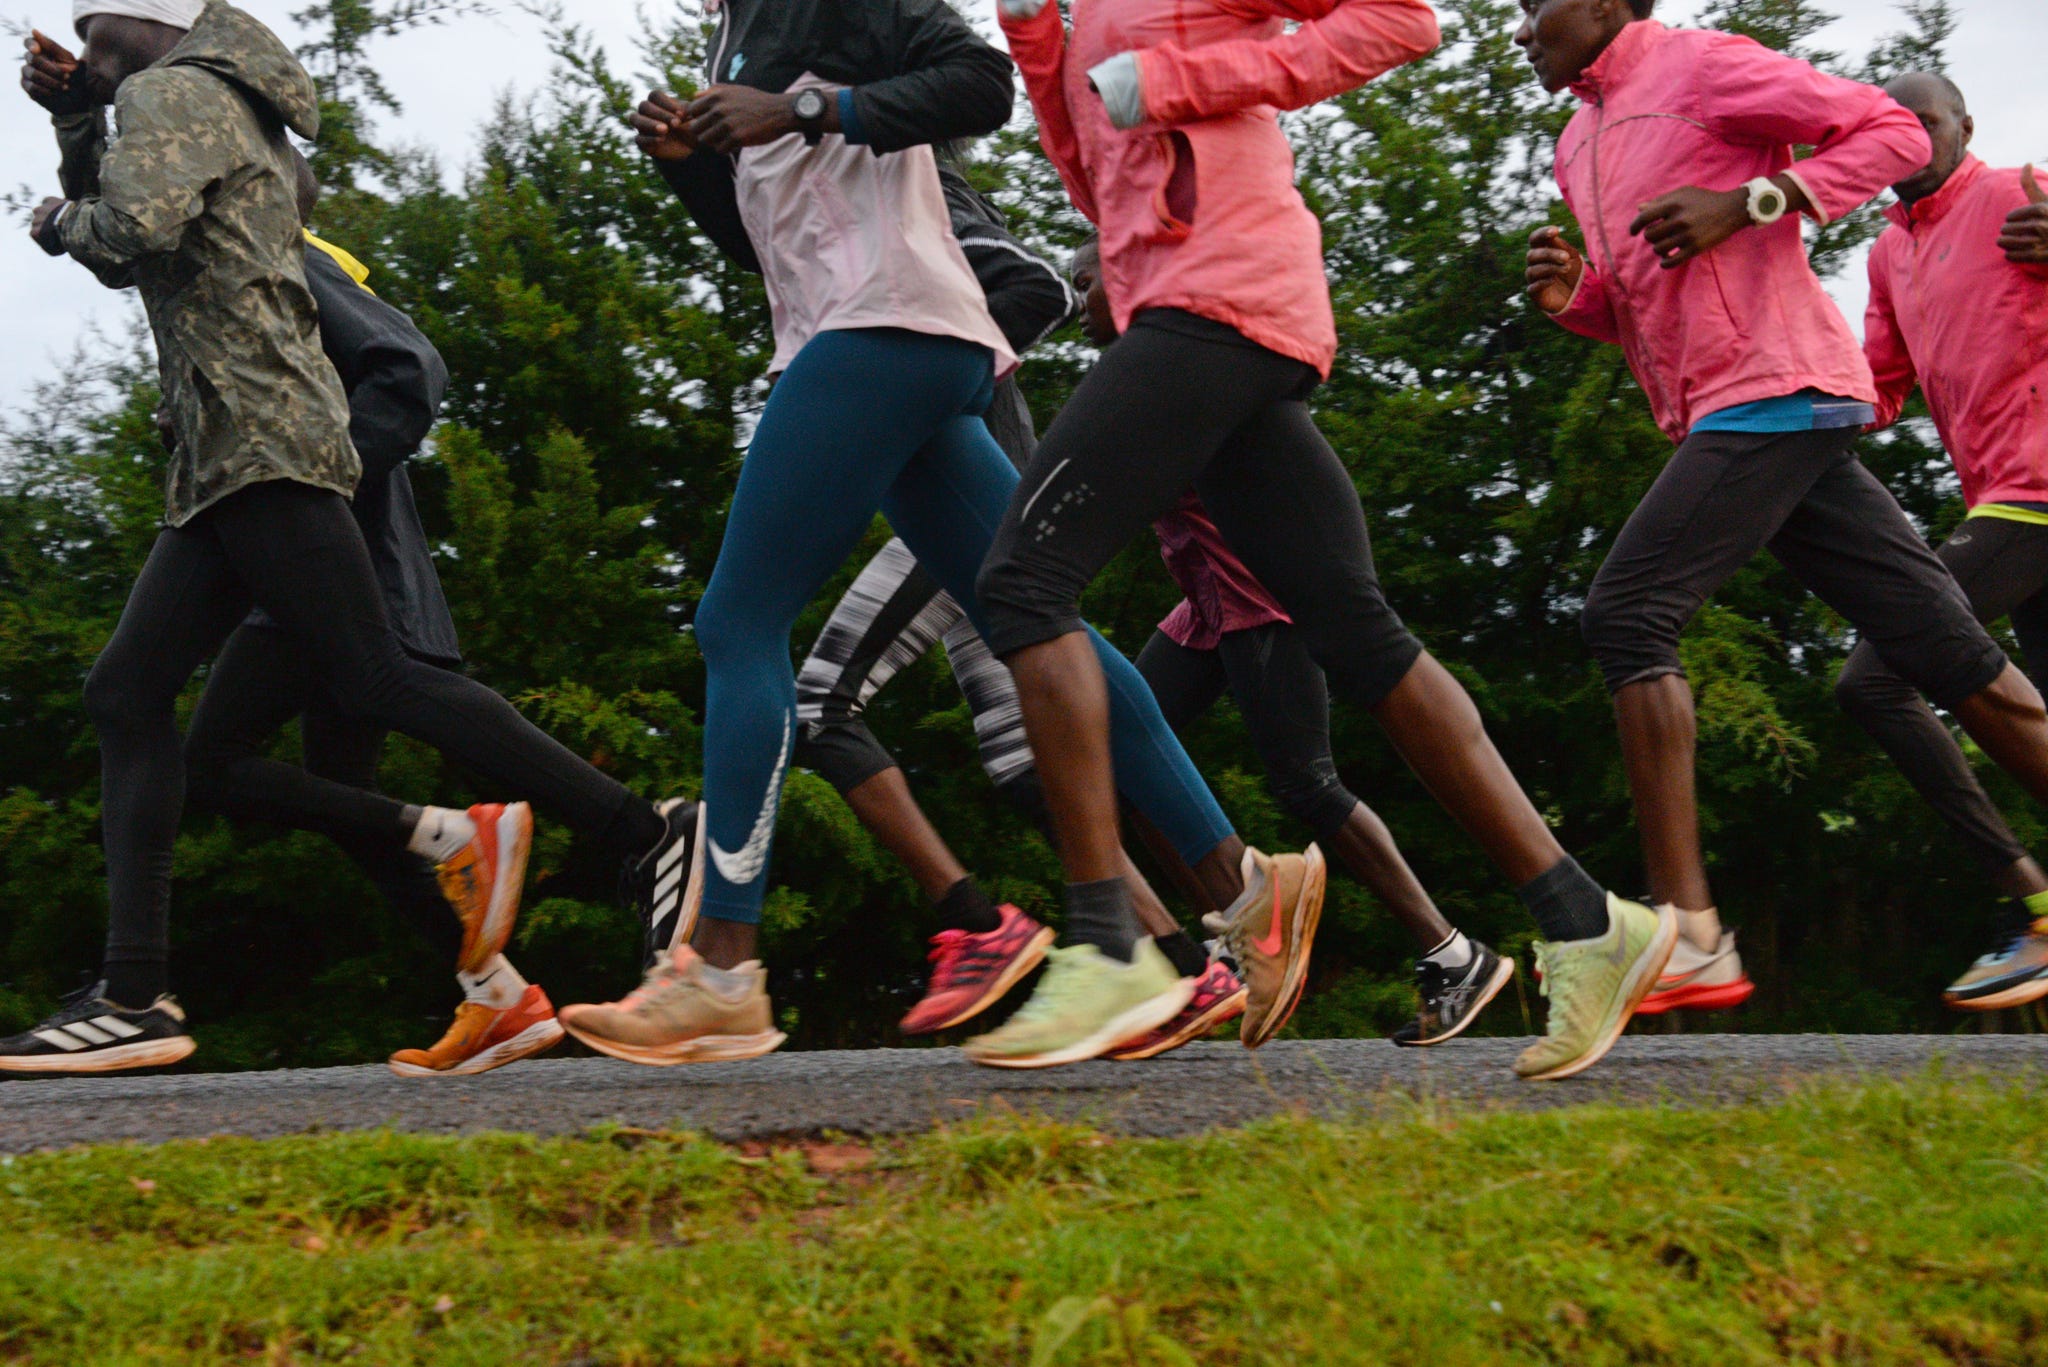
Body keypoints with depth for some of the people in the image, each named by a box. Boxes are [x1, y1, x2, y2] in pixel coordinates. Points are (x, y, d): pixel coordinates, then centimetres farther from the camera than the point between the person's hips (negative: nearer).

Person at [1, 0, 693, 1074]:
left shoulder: (173, 91, -3)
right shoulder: (224, 106, 27)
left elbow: (136, 228, -22)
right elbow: (120, 254, 32)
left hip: (261, 444, -11)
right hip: (225, 461, 11)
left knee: (373, 678, -16)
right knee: (128, 691, 6)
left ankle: (648, 835, -16)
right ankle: (133, 996, 2)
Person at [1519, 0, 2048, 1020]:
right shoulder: (1579, 145, 23)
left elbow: (1895, 132, -5)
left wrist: (1746, 203, -15)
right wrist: (1572, 296, 9)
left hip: (1777, 390, -9)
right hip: (1721, 415, 9)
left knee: (1627, 613, -16)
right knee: (1948, 653, 5)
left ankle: (1689, 937, -21)